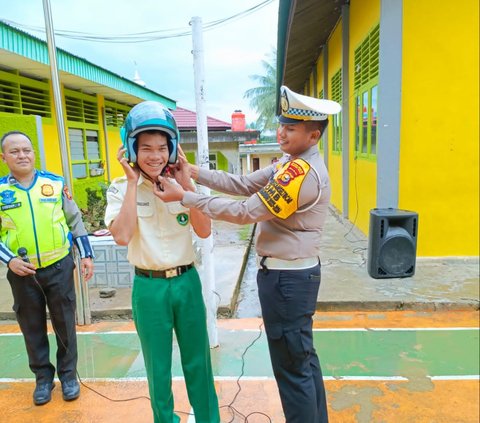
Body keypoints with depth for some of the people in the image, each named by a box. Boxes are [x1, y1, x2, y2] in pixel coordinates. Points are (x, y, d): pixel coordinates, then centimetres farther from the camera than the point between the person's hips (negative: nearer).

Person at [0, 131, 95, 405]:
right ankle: (43, 376, 34)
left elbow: (75, 220, 5)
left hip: (59, 266, 0)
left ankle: (69, 374, 29)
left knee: (65, 323, 10)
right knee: (32, 327, 14)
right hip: (22, 272, 1)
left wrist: (86, 254, 3)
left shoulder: (55, 183, -1)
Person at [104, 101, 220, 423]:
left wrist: (185, 181, -16)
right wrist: (132, 183, -19)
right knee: (158, 367, 16)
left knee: (198, 361, 17)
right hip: (149, 288, -1)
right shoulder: (121, 189, -7)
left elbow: (204, 231, -12)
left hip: (187, 282, 2)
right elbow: (122, 236, -22)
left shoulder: (182, 184, -1)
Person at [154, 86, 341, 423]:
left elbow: (246, 212, -23)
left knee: (291, 366, 7)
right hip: (293, 274, 10)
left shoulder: (304, 172, -23)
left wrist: (184, 197, -18)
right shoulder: (292, 163, 9)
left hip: (287, 278, -10)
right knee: (303, 357, 23)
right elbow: (243, 184, 4)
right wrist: (195, 172, -5)